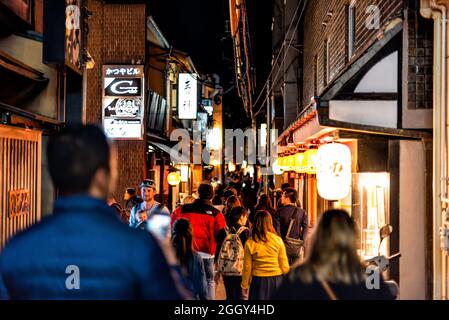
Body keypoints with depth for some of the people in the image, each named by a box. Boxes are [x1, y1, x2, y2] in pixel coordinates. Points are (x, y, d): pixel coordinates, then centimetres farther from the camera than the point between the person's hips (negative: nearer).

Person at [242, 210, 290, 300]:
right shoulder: (278, 240, -7)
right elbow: (284, 265, -3)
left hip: (259, 280, 0)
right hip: (276, 279, 1)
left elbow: (247, 267, -3)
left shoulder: (250, 243, -8)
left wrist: (245, 285, 10)